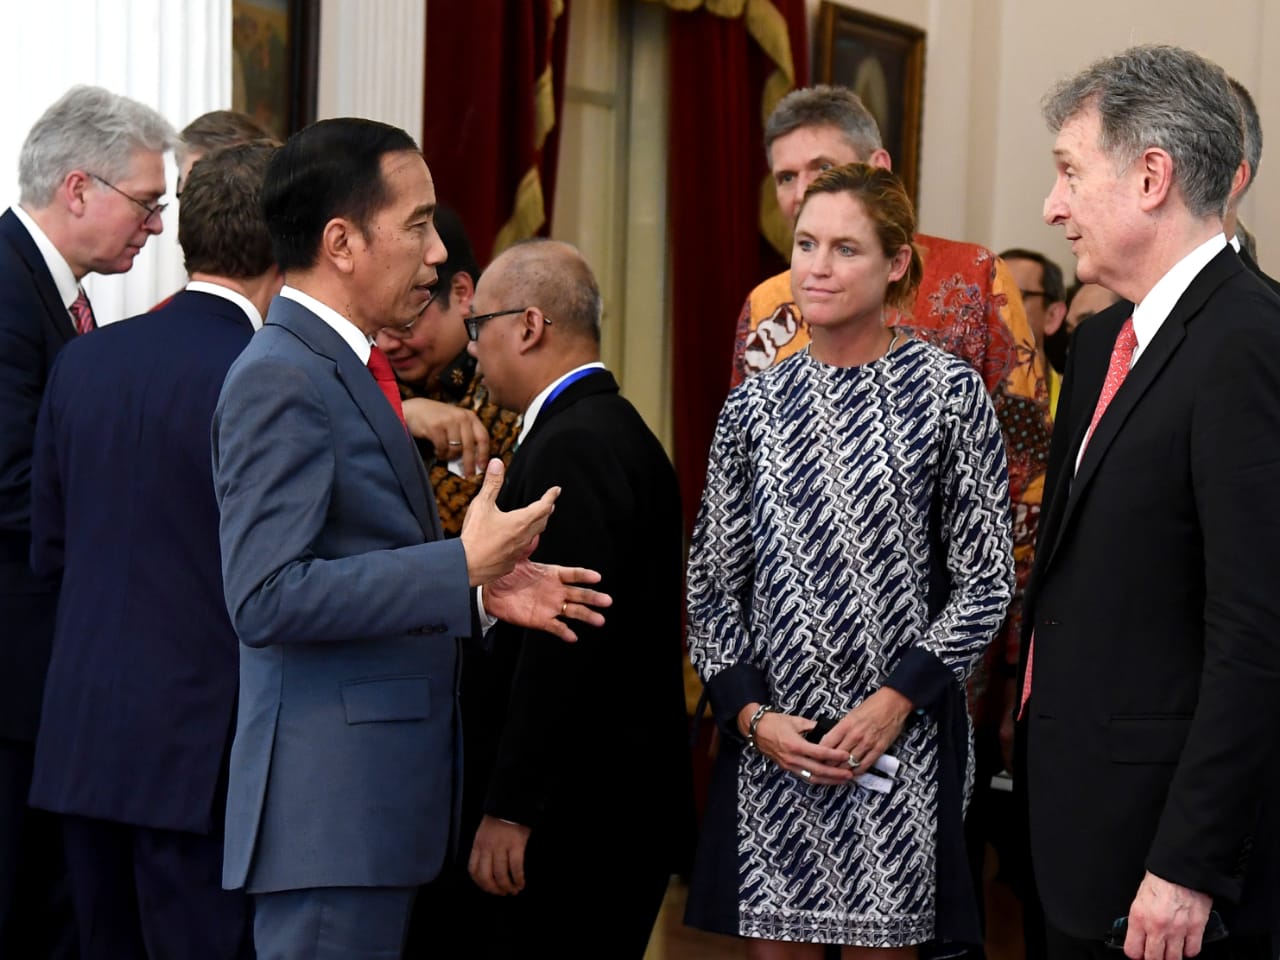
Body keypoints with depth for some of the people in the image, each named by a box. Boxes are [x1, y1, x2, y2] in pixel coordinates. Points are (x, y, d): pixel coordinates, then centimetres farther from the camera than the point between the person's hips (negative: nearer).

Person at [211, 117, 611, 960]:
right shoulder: (281, 378, -14)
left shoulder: (344, 370, 16)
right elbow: (267, 598, -22)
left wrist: (483, 592, 9)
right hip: (330, 803, -10)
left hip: (381, 794, 10)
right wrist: (462, 565, -18)